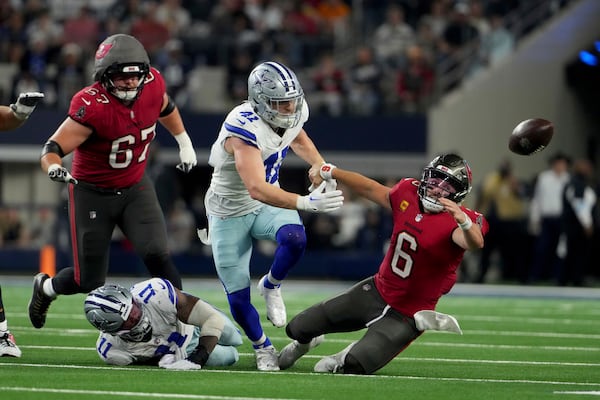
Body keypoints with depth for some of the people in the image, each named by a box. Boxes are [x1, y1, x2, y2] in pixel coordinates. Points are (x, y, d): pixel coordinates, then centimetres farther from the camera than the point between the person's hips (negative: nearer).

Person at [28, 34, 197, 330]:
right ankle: (46, 287, 36)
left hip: (135, 188, 4)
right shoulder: (91, 106, -30)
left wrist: (185, 143, 22)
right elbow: (53, 148, -32)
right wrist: (54, 167, -54)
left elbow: (165, 108, 13)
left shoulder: (152, 84, -13)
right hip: (93, 193, -4)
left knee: (156, 255, -18)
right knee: (89, 281, 4)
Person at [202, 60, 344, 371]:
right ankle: (262, 347, 28)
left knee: (294, 238, -29)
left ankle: (271, 286, 3)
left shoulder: (294, 112, -12)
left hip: (267, 205, 5)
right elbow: (257, 189, -45)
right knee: (238, 297, -1)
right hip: (230, 212, -5)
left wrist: (321, 166, 0)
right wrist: (306, 203, -55)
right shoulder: (245, 128, -35)